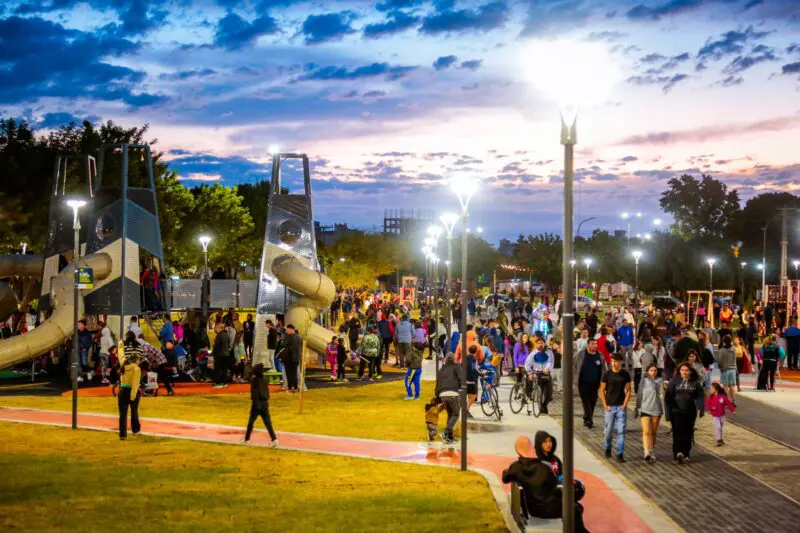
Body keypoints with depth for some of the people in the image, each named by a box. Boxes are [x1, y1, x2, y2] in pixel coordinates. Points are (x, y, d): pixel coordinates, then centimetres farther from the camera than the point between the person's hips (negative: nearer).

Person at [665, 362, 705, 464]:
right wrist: (667, 412, -2)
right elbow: (668, 397, 2)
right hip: (677, 411, -2)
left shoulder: (695, 382, 5)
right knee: (678, 432, -13)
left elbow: (701, 396, 4)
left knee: (688, 433, 7)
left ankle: (686, 454, 18)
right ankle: (679, 453, -24)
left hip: (690, 412, 2)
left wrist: (701, 408, -10)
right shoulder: (674, 381, 1)